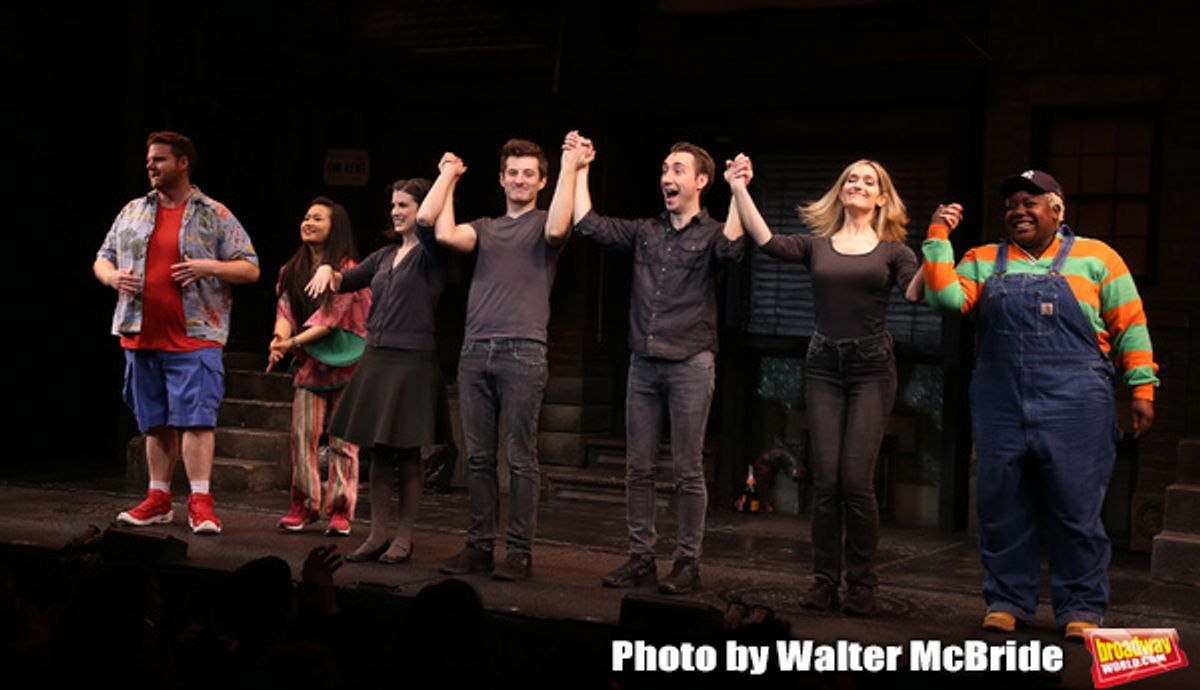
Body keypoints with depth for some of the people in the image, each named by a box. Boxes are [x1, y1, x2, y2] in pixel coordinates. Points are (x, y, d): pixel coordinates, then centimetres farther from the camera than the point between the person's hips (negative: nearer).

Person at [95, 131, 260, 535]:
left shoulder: (215, 216, 3)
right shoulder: (133, 212, 14)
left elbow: (250, 269, 2)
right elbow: (102, 259, 20)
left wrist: (211, 266, -16)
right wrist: (112, 277, -3)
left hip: (194, 338, -4)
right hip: (141, 336, 4)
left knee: (195, 418, -10)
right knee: (156, 422, 10)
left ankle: (200, 502, -8)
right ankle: (158, 500, 18)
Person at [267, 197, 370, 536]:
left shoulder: (346, 269, -8)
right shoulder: (292, 271, 10)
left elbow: (330, 317, -15)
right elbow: (285, 308, -1)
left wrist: (294, 342, -24)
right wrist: (280, 336, -23)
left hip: (344, 362, -4)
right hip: (309, 362, 5)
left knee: (343, 441, -2)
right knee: (302, 436, -2)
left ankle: (340, 511, 4)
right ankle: (304, 506, 7)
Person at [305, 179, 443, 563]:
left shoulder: (430, 253, -5)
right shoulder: (386, 256, 16)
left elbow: (428, 224, -26)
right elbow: (344, 282, 22)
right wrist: (327, 269, 1)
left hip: (413, 361, -7)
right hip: (376, 358, 7)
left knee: (406, 452, -1)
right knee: (376, 451, 9)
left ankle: (403, 538, 9)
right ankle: (378, 535, 16)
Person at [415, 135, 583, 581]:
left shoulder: (542, 226, 9)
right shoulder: (485, 228, 20)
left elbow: (558, 228, -16)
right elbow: (445, 234, 1)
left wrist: (570, 168, -10)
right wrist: (448, 176, 11)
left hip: (522, 353, -5)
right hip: (475, 351, 5)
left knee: (520, 458, -3)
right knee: (478, 456, 6)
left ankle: (520, 552, 1)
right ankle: (479, 546, 12)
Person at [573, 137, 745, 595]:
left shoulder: (711, 233, 0)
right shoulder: (644, 232, 13)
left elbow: (731, 249, -22)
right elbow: (587, 225, 6)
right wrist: (579, 170, 7)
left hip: (691, 363, -5)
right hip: (644, 363, 5)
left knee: (687, 471, 0)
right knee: (638, 468, 7)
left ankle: (687, 562, 7)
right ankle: (640, 557, 15)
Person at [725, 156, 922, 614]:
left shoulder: (892, 250, 6)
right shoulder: (816, 246, 10)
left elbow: (916, 291, -13)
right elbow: (766, 241, -7)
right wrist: (739, 190, -12)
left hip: (872, 369, -2)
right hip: (824, 366, 2)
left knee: (856, 480, -6)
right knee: (826, 480, 0)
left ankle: (862, 585, 5)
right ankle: (824, 581, 9)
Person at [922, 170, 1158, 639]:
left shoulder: (1094, 257, 6)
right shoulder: (984, 261, 14)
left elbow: (1129, 326, 5)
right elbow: (948, 297, -3)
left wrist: (1142, 389, -1)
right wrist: (938, 237, -4)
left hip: (1073, 404, -3)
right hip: (1000, 403, 3)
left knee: (1076, 509, 1)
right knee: (1001, 506, 7)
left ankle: (1081, 608, 12)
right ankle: (1008, 600, 20)